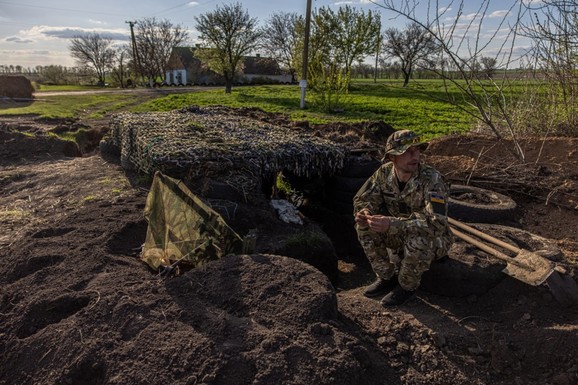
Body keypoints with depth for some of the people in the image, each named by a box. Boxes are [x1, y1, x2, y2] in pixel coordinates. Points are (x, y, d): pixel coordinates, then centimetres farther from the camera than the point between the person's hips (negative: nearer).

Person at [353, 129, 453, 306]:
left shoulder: (432, 179, -28)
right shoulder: (385, 172, -12)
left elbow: (436, 222, -40)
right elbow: (363, 199, -6)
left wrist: (391, 224, -49)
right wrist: (364, 213, -31)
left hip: (434, 240, -5)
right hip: (400, 236, 5)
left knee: (417, 241, -37)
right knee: (364, 225, -15)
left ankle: (408, 285, -6)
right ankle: (387, 277, 2)